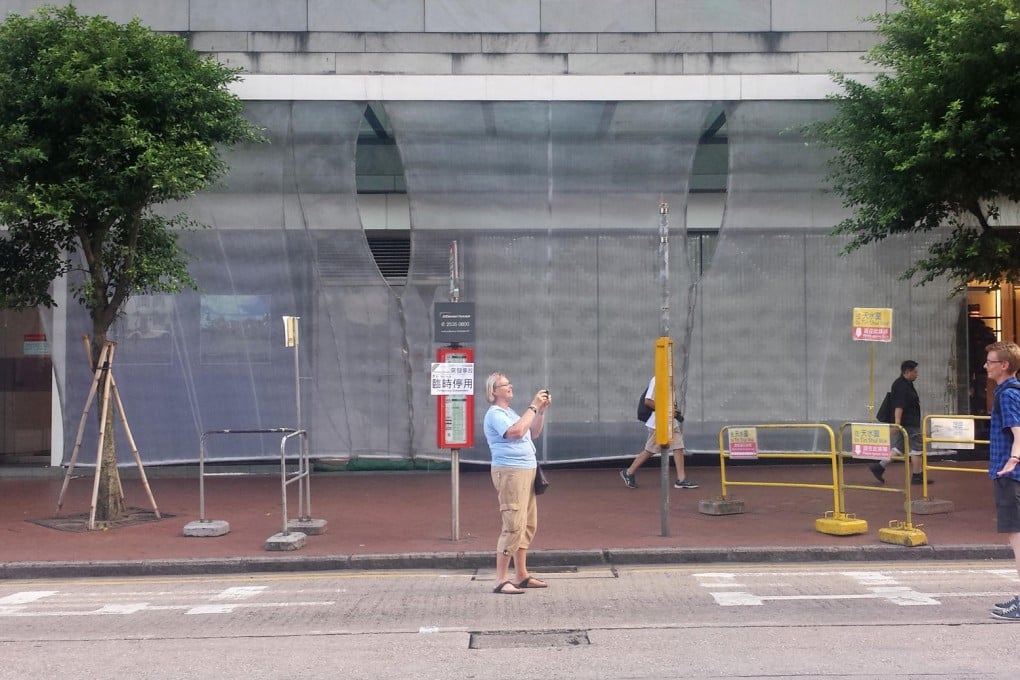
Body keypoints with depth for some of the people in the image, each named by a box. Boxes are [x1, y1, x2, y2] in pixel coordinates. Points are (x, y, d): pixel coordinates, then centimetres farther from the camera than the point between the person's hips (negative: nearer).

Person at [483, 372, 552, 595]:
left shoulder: (510, 413, 20)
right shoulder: (495, 414, -9)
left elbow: (533, 433, 23)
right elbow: (516, 432, -25)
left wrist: (542, 410, 11)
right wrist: (533, 406, -18)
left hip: (526, 472, 10)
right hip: (509, 472, -10)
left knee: (528, 525, 11)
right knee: (514, 526, -14)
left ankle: (521, 576, 17)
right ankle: (501, 581, -13)